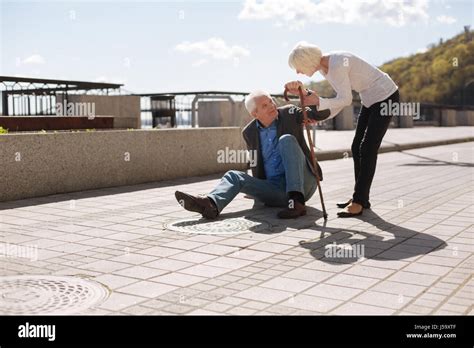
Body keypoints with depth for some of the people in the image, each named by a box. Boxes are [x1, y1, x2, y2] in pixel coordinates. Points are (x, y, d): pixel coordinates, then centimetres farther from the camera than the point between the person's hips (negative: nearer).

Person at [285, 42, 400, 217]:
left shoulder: (337, 64, -29)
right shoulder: (323, 67, 0)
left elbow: (346, 99, -26)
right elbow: (341, 98, 2)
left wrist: (318, 101, -30)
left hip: (386, 96, -9)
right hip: (370, 99, 9)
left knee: (368, 149, -11)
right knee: (357, 148, 7)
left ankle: (359, 201, -7)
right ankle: (360, 198, 16)